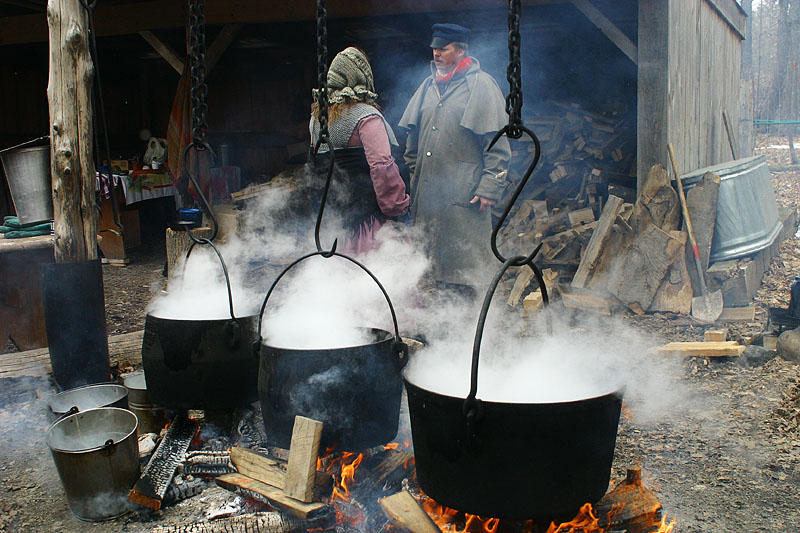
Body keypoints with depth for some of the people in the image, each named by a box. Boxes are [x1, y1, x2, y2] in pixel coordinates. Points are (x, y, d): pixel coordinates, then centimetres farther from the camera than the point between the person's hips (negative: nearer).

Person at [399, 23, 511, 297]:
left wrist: (489, 187, -13)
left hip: (464, 196, -6)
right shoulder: (429, 85, 15)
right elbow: (413, 136, 23)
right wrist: (414, 177, 17)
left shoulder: (481, 85, -3)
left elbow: (498, 144, -7)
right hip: (427, 192, 6)